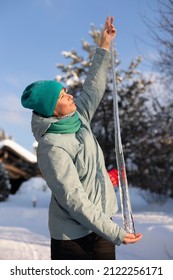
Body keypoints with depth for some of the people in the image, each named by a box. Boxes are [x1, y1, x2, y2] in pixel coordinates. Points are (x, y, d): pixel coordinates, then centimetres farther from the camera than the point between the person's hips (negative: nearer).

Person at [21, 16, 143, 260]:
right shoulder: (51, 147, -23)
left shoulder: (78, 118, 1)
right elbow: (73, 199, -24)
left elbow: (93, 87, 15)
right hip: (73, 237, -8)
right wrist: (115, 233, -22)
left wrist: (104, 46, 12)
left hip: (100, 224, 8)